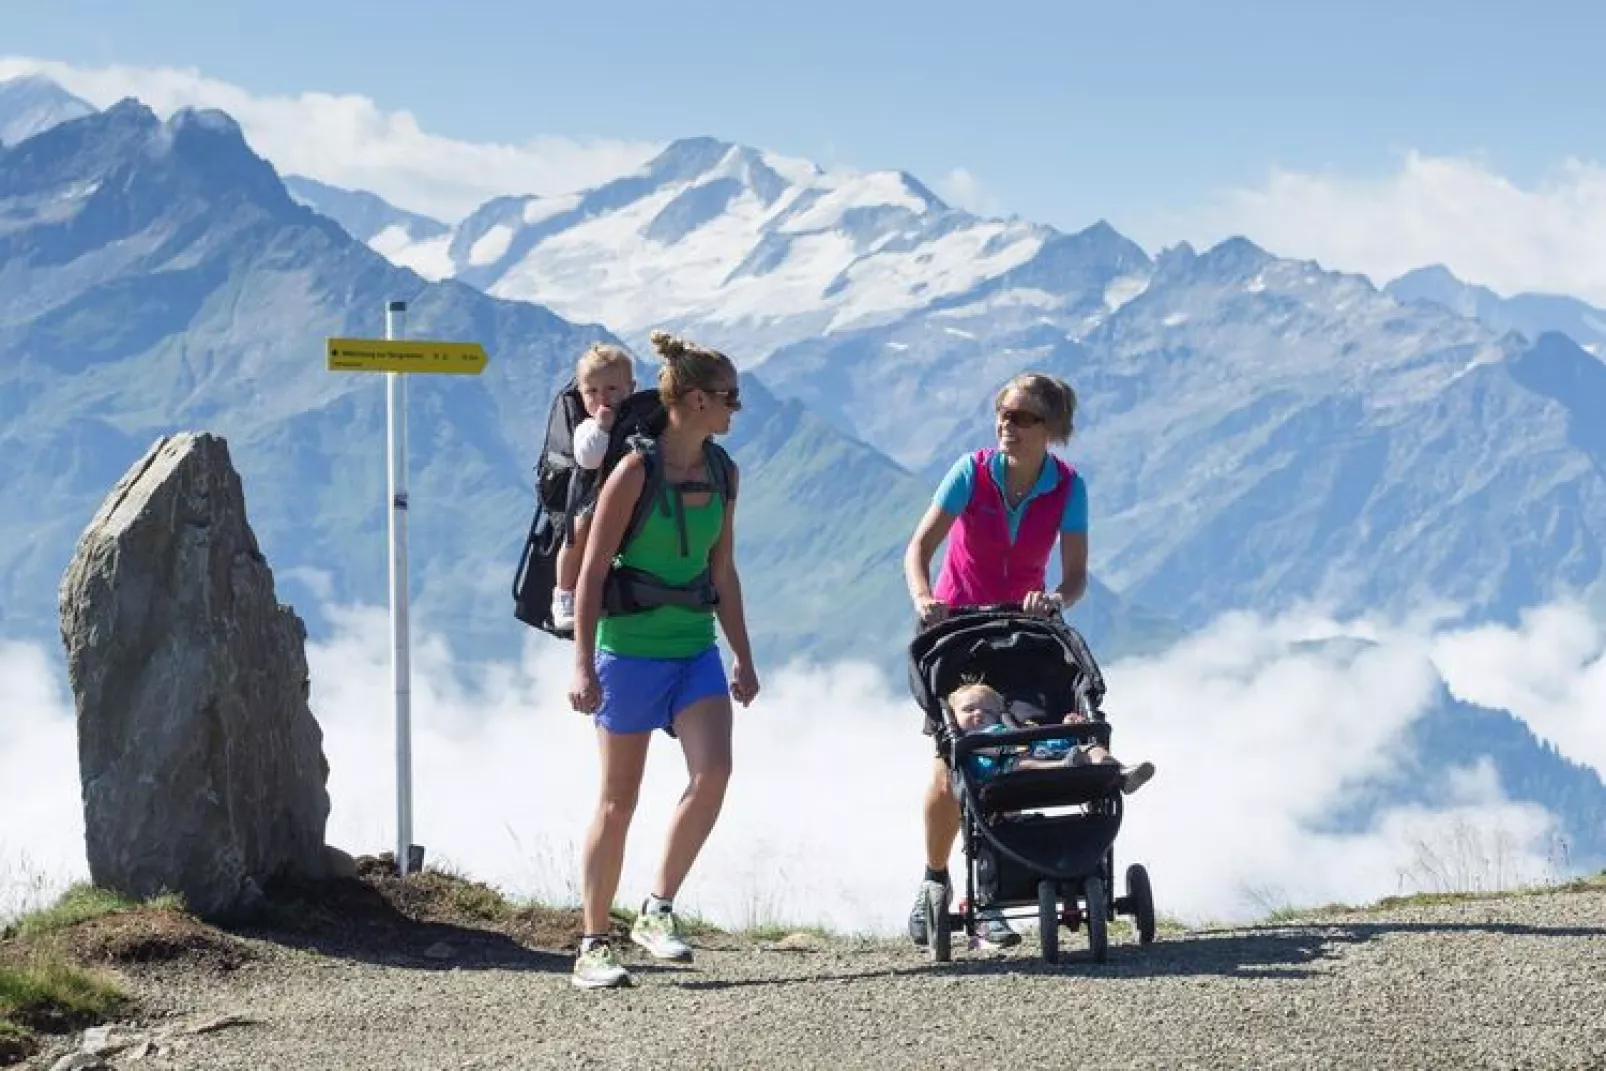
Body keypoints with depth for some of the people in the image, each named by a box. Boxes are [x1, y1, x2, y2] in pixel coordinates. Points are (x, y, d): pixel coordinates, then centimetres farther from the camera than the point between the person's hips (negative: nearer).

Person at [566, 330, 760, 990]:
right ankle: (593, 946, 11)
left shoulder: (723, 472, 7)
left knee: (713, 772, -17)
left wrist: (743, 657, 16)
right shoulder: (635, 471, -12)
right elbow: (592, 571, -11)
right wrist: (584, 664, -15)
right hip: (631, 649, -5)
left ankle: (657, 911, -5)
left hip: (696, 650, 5)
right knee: (618, 801, 1)